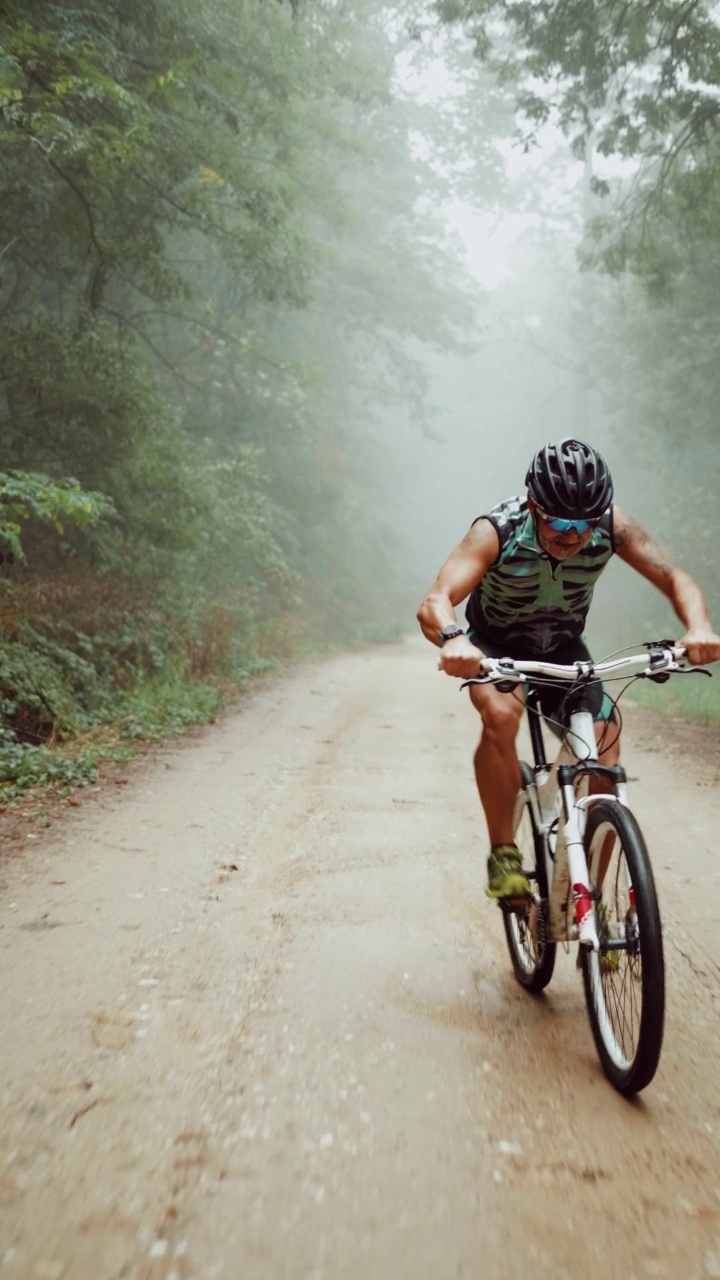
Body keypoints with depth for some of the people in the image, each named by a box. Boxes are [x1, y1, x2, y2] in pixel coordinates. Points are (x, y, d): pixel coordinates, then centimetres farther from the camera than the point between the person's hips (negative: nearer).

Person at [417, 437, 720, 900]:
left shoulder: (613, 527, -23)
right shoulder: (498, 531, -32)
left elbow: (675, 577, -21)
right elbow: (435, 603, -41)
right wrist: (452, 638, -65)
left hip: (563, 647, 3)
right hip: (497, 644, -3)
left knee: (605, 758, -11)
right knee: (501, 714, -36)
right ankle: (504, 853, -18)